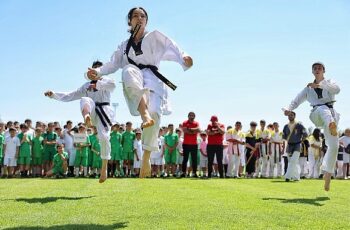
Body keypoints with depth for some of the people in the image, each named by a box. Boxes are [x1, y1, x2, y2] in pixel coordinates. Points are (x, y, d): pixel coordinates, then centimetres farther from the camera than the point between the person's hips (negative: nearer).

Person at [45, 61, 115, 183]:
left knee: (104, 137, -19)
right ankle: (87, 118, -67)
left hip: (104, 112, -2)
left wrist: (97, 85, -15)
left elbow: (112, 85, -16)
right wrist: (53, 94, 7)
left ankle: (104, 168, -2)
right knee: (85, 100, -29)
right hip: (92, 113, 2)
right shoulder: (87, 85, 21)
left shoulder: (107, 80, 11)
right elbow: (70, 96, 17)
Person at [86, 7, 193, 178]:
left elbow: (172, 48, 0)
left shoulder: (155, 36, 16)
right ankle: (145, 114, -52)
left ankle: (146, 158, -15)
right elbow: (113, 64, 21)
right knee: (129, 71, -37)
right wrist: (97, 72, 1)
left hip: (152, 78, -1)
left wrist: (184, 58, -21)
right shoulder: (125, 45, 26)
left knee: (154, 113, -27)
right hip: (133, 84, 1)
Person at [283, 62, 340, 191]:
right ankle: (332, 125, -73)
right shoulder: (308, 88, 19)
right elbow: (297, 100, 12)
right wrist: (289, 109, -10)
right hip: (317, 116, 0)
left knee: (333, 145, -8)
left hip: (331, 114, 0)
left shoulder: (329, 83, 14)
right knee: (323, 109, -37)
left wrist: (320, 85, -25)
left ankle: (327, 175, 6)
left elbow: (337, 89, -10)